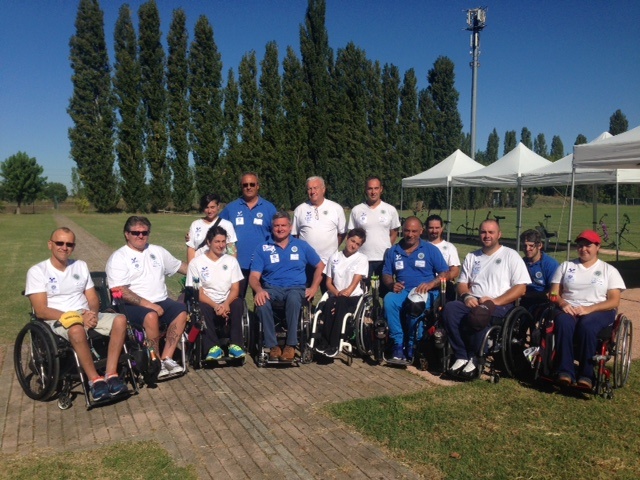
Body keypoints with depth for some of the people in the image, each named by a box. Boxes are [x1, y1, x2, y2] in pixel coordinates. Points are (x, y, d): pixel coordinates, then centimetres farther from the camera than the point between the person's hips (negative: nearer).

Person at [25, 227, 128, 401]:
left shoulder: (81, 266, 15)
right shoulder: (37, 271, -1)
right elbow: (41, 311, -10)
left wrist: (92, 313, -12)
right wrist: (77, 317, -20)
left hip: (86, 315, 5)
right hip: (57, 320, -5)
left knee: (120, 320, -23)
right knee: (77, 329, -40)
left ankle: (111, 374, -24)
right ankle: (95, 380, -25)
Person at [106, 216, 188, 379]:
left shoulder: (157, 251, 18)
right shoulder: (118, 257, -1)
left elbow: (180, 266, 27)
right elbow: (121, 291, -12)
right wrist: (148, 305, -19)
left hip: (161, 302, 5)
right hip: (134, 305, -5)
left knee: (181, 311, -24)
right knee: (151, 316, -36)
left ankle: (166, 358, -17)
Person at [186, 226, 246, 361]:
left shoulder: (231, 261, 9)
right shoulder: (196, 263, 0)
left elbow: (235, 289, 2)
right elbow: (198, 292, -6)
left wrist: (226, 304, -20)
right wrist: (216, 306, -22)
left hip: (227, 303, 2)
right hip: (208, 303, -2)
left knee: (238, 303, -31)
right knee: (202, 308, -36)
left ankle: (235, 344, -21)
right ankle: (213, 346, -24)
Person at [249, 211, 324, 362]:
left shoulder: (301, 245, 13)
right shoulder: (263, 248, 10)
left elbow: (320, 266, 18)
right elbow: (254, 276, 2)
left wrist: (314, 287, 4)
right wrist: (259, 290, -21)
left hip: (296, 288, 0)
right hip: (272, 288, 1)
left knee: (293, 299, -38)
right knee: (262, 303, -35)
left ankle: (291, 345, -25)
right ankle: (272, 346, -21)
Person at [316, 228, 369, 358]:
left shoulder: (362, 259, 4)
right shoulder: (334, 257, 12)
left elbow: (355, 282, -8)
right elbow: (328, 282, 9)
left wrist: (344, 294, -23)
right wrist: (337, 293, -10)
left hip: (353, 297, -2)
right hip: (336, 296, 2)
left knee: (340, 302, -36)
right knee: (329, 304, -34)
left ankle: (334, 344, -33)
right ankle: (324, 341, -27)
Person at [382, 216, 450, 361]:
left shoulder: (431, 250, 7)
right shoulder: (393, 251, 15)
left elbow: (445, 273, 1)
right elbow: (386, 274, 13)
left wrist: (431, 284, -17)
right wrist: (391, 284, -10)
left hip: (425, 293, -2)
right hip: (402, 291, 3)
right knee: (389, 300, -32)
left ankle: (413, 344, -17)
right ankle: (398, 343, -23)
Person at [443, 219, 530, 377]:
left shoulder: (510, 255, 5)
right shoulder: (472, 257, 21)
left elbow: (521, 287, -3)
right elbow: (462, 283, 19)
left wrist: (495, 301, -15)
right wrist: (466, 296, -6)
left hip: (500, 305, -4)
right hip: (473, 302, 5)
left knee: (480, 316, -38)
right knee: (450, 308, -27)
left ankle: (474, 358, -16)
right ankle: (461, 356, -21)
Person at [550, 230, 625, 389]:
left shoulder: (609, 270, 12)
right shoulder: (566, 266, 18)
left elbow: (614, 301, 1)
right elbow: (554, 293, 11)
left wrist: (589, 309, -16)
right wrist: (563, 304, -13)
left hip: (598, 310, -1)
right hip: (569, 309, 2)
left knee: (587, 326, -36)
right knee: (563, 323, -34)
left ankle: (586, 374, -31)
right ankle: (565, 371, -35)